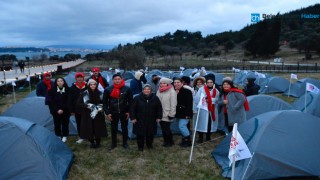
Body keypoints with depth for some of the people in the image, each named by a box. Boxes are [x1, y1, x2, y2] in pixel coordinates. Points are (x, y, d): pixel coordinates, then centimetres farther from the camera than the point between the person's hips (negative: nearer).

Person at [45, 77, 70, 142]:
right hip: (56, 111, 1)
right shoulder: (52, 90, -6)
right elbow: (50, 101, -4)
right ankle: (58, 136, 25)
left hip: (65, 111, 0)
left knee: (65, 123, 8)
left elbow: (68, 101, -6)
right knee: (57, 124, 9)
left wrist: (63, 109, -13)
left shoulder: (67, 90, -7)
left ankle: (64, 136, 23)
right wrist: (57, 109, -12)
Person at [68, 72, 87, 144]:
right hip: (77, 109, 2)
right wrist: (71, 110, -2)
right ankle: (80, 137, 22)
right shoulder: (73, 87, -1)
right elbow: (70, 99, 1)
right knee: (79, 123, 10)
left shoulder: (87, 86, -7)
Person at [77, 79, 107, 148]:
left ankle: (97, 142, 22)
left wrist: (101, 108, -7)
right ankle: (92, 142, 21)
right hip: (88, 115, -2)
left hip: (98, 115, 2)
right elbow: (78, 103, -6)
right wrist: (88, 106, -16)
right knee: (89, 129, 1)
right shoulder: (84, 93, -6)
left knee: (98, 128, 4)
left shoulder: (100, 93, 2)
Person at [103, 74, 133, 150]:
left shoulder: (127, 89, -10)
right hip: (113, 113, 1)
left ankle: (125, 143, 31)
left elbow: (130, 101, -1)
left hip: (124, 113, 0)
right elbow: (105, 102, -1)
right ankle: (114, 143, 33)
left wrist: (128, 111, -3)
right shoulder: (108, 89, -8)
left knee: (124, 128, 13)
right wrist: (107, 113, -5)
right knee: (113, 129, 14)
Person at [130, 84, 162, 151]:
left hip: (151, 121, 2)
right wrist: (133, 118, -5)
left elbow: (159, 108, 6)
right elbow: (132, 108, -3)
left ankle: (149, 144, 35)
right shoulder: (137, 98, -6)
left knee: (150, 134, 11)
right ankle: (140, 146, 24)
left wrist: (158, 117, 3)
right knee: (140, 134, 5)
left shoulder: (155, 98, -2)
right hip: (140, 120, -1)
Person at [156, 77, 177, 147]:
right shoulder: (159, 91, 9)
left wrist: (171, 114, -14)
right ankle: (165, 141, 28)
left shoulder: (172, 91, -10)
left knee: (166, 128, -3)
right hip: (160, 114, 6)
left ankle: (170, 142, 17)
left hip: (167, 115, -6)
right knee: (163, 128, 12)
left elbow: (173, 104, -13)